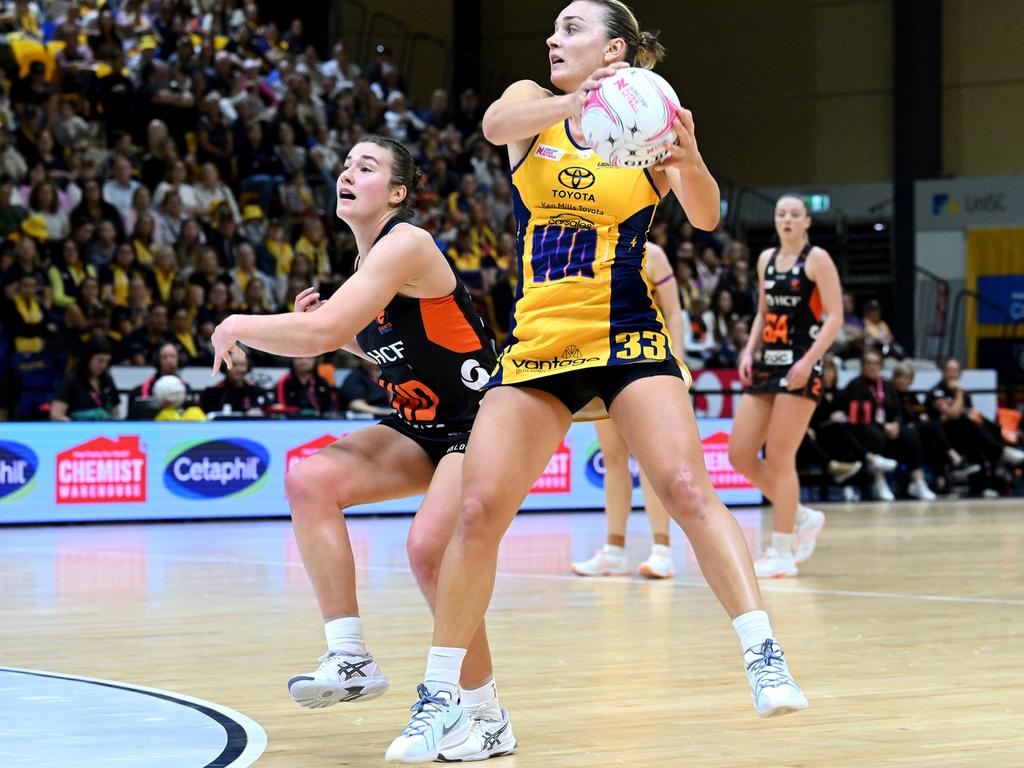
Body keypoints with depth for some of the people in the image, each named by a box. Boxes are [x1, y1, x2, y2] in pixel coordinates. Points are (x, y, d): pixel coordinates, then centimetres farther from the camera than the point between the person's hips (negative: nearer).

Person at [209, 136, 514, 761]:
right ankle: (351, 659, -11)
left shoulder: (405, 245, -20)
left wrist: (237, 326, -13)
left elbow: (318, 335, -29)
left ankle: (488, 716, -10)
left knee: (430, 546, -27)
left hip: (482, 421, -9)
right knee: (311, 479, -12)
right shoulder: (371, 259, 9)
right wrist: (343, 331, 6)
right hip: (421, 427, 9)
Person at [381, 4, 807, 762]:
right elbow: (497, 124, -20)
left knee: (687, 486, -18)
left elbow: (706, 216, -13)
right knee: (479, 508, -6)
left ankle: (765, 658, -18)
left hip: (627, 337, -2)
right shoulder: (533, 104, 5)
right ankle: (442, 698, 5)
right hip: (537, 342, 2)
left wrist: (691, 163, -35)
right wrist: (570, 106, -40)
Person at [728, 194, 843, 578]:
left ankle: (781, 554, -2)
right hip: (768, 364, 7)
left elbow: (835, 317, -10)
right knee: (740, 455, 2)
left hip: (800, 367, -7)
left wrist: (808, 361, -20)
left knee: (779, 459, -9)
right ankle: (804, 518, 19)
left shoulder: (817, 259, -5)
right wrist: (749, 351, 7)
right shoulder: (766, 259, 14)